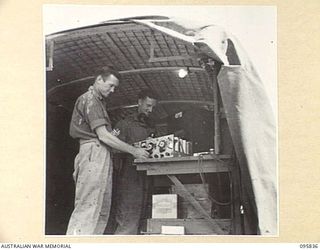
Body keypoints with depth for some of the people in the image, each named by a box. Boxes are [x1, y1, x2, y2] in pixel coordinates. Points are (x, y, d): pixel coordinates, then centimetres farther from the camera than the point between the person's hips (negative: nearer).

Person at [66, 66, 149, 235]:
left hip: (102, 155, 10)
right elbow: (103, 135, -14)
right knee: (87, 207, -12)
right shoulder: (89, 99, -6)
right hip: (94, 153, -10)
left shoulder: (98, 101, 26)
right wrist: (133, 151, -12)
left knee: (102, 210, 7)